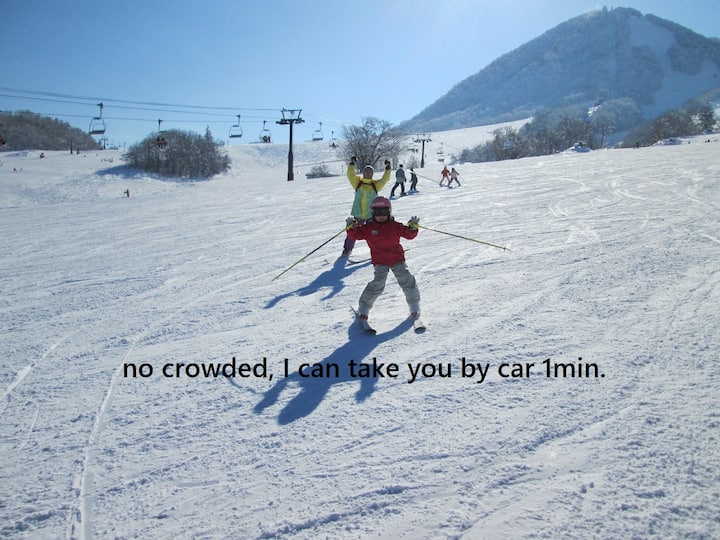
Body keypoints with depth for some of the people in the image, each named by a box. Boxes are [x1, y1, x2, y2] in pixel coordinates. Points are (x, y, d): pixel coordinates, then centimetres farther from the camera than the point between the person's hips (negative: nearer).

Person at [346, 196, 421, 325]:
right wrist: (351, 227, -21)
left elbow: (409, 234, 0)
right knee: (378, 284, -15)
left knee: (407, 280, -5)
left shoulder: (395, 226, 0)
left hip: (397, 258, 2)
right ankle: (363, 308, 1)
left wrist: (413, 227, -19)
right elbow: (355, 234, -2)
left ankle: (415, 307, 14)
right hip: (380, 262, -2)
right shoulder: (368, 228, -1)